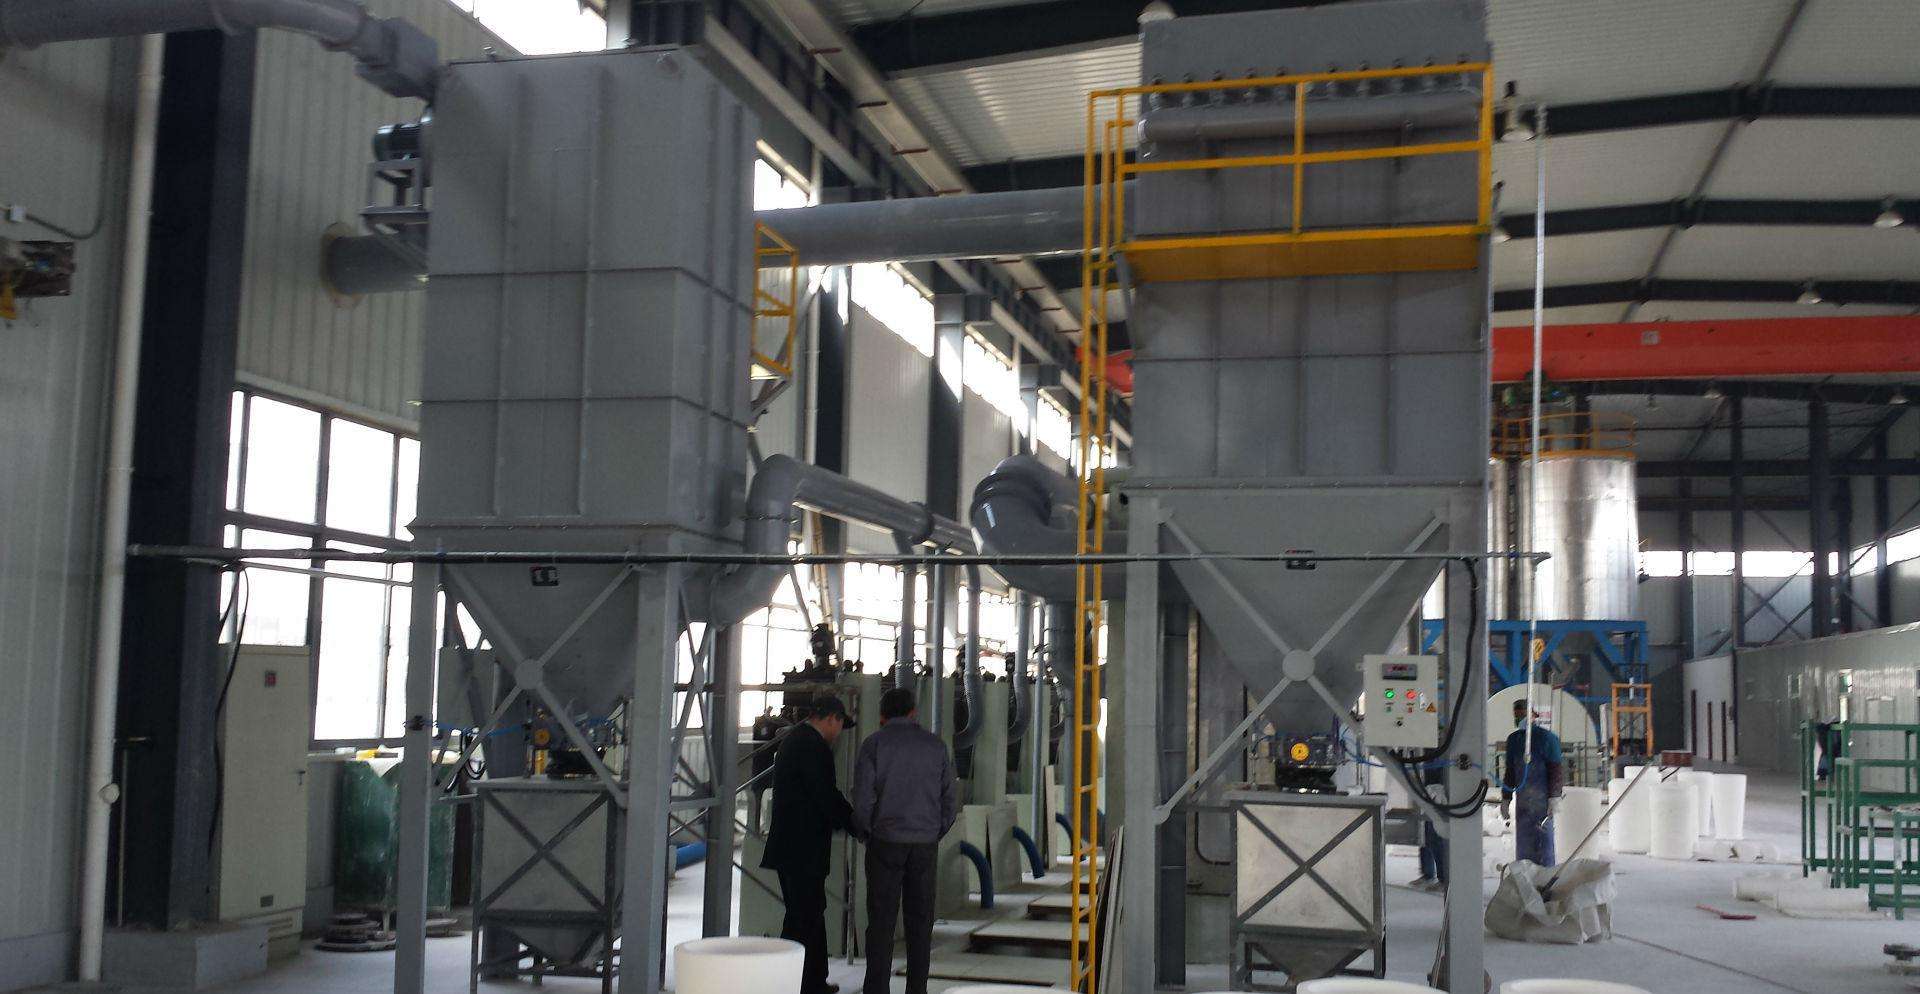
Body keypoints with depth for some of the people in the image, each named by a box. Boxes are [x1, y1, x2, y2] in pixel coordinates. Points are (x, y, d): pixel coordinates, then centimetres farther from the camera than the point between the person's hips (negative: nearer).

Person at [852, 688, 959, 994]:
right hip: (926, 844, 2)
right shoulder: (936, 745, 7)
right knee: (920, 920, 9)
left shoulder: (874, 744, -2)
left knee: (881, 921, 1)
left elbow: (863, 800, -8)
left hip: (886, 842, -2)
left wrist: (867, 835, 8)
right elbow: (951, 800, 6)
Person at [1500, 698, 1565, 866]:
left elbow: (1557, 769, -7)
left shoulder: (1546, 737, -4)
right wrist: (1505, 799, 16)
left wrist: (1554, 797, -13)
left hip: (1542, 801, -6)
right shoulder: (1513, 739, 14)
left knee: (1543, 840, -4)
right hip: (1521, 801, 6)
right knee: (1521, 843, 8)